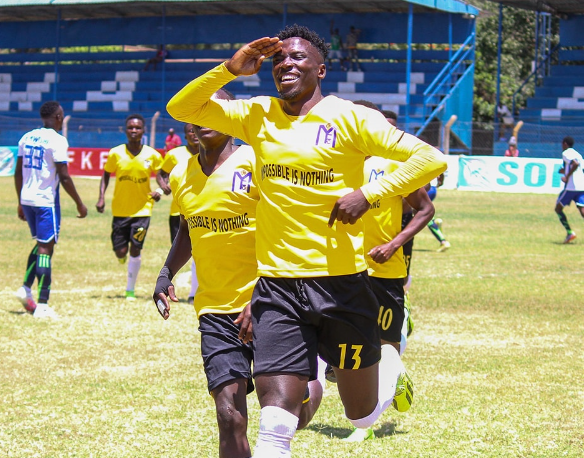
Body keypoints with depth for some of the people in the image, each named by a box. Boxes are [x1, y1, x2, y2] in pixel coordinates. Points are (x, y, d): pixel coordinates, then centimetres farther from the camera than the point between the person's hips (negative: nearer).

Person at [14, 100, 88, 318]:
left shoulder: (27, 138, 10)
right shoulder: (56, 140, -11)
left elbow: (18, 173, 14)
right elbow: (64, 177, -14)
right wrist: (79, 204, -5)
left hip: (27, 199, 7)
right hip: (46, 200, -7)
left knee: (41, 244, 23)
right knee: (45, 249, -5)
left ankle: (26, 288, 12)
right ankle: (42, 306, -6)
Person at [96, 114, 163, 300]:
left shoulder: (152, 155, -4)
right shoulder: (116, 153, -4)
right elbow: (106, 174, 9)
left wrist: (159, 191, -11)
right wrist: (101, 198, -2)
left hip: (142, 210, -1)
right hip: (120, 209, 1)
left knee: (135, 249, -6)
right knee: (120, 252, -2)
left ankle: (130, 290, 8)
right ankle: (125, 258, 38)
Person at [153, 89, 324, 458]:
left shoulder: (255, 163, -9)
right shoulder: (182, 176, 10)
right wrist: (166, 274, 13)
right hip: (216, 311, 4)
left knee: (301, 401, -14)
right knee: (230, 417, -7)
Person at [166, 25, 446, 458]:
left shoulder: (350, 118, -5)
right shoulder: (257, 115, 7)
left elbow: (431, 159, -9)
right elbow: (180, 108, 8)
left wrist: (368, 194, -19)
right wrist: (231, 68, -3)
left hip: (340, 280, -2)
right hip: (277, 282, 2)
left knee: (362, 413, 17)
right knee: (275, 419, -13)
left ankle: (389, 365, 44)